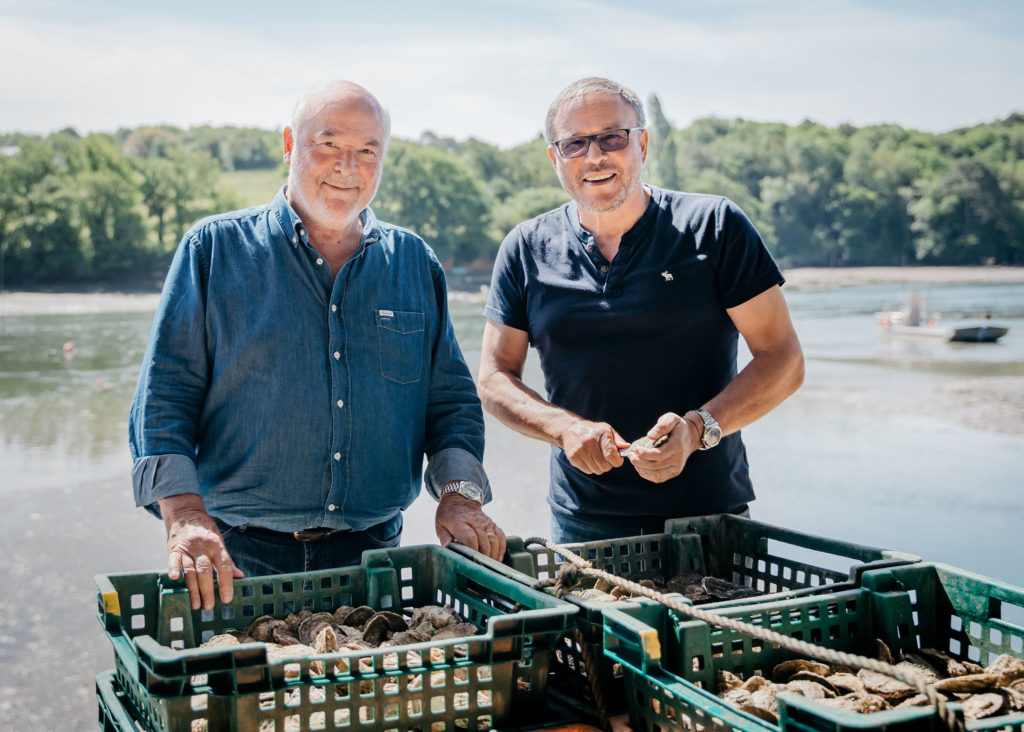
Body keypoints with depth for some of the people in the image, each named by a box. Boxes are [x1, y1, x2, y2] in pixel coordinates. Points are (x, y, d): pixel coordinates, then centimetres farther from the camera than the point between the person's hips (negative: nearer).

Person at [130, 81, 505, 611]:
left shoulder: (414, 262, 9)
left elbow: (451, 399, 12)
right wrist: (184, 514, -18)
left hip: (371, 552, 3)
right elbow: (165, 393, -4)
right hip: (242, 556, -2)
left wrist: (459, 494, -6)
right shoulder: (215, 249, 0)